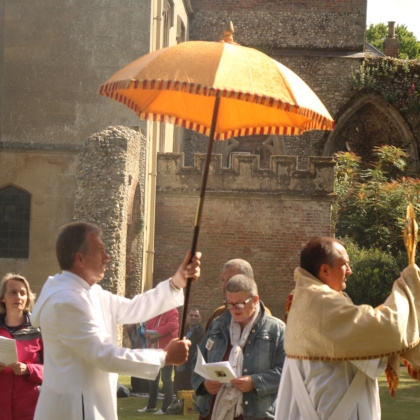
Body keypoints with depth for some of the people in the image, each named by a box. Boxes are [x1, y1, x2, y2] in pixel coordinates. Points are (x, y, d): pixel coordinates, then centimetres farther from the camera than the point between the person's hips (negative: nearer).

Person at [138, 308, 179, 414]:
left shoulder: (172, 312, -8)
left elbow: (172, 325, -23)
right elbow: (148, 326, 14)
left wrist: (157, 333, -18)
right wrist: (150, 335, -9)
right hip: (153, 350, 9)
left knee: (166, 378, -7)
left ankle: (166, 407, -4)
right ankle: (151, 405, 26)